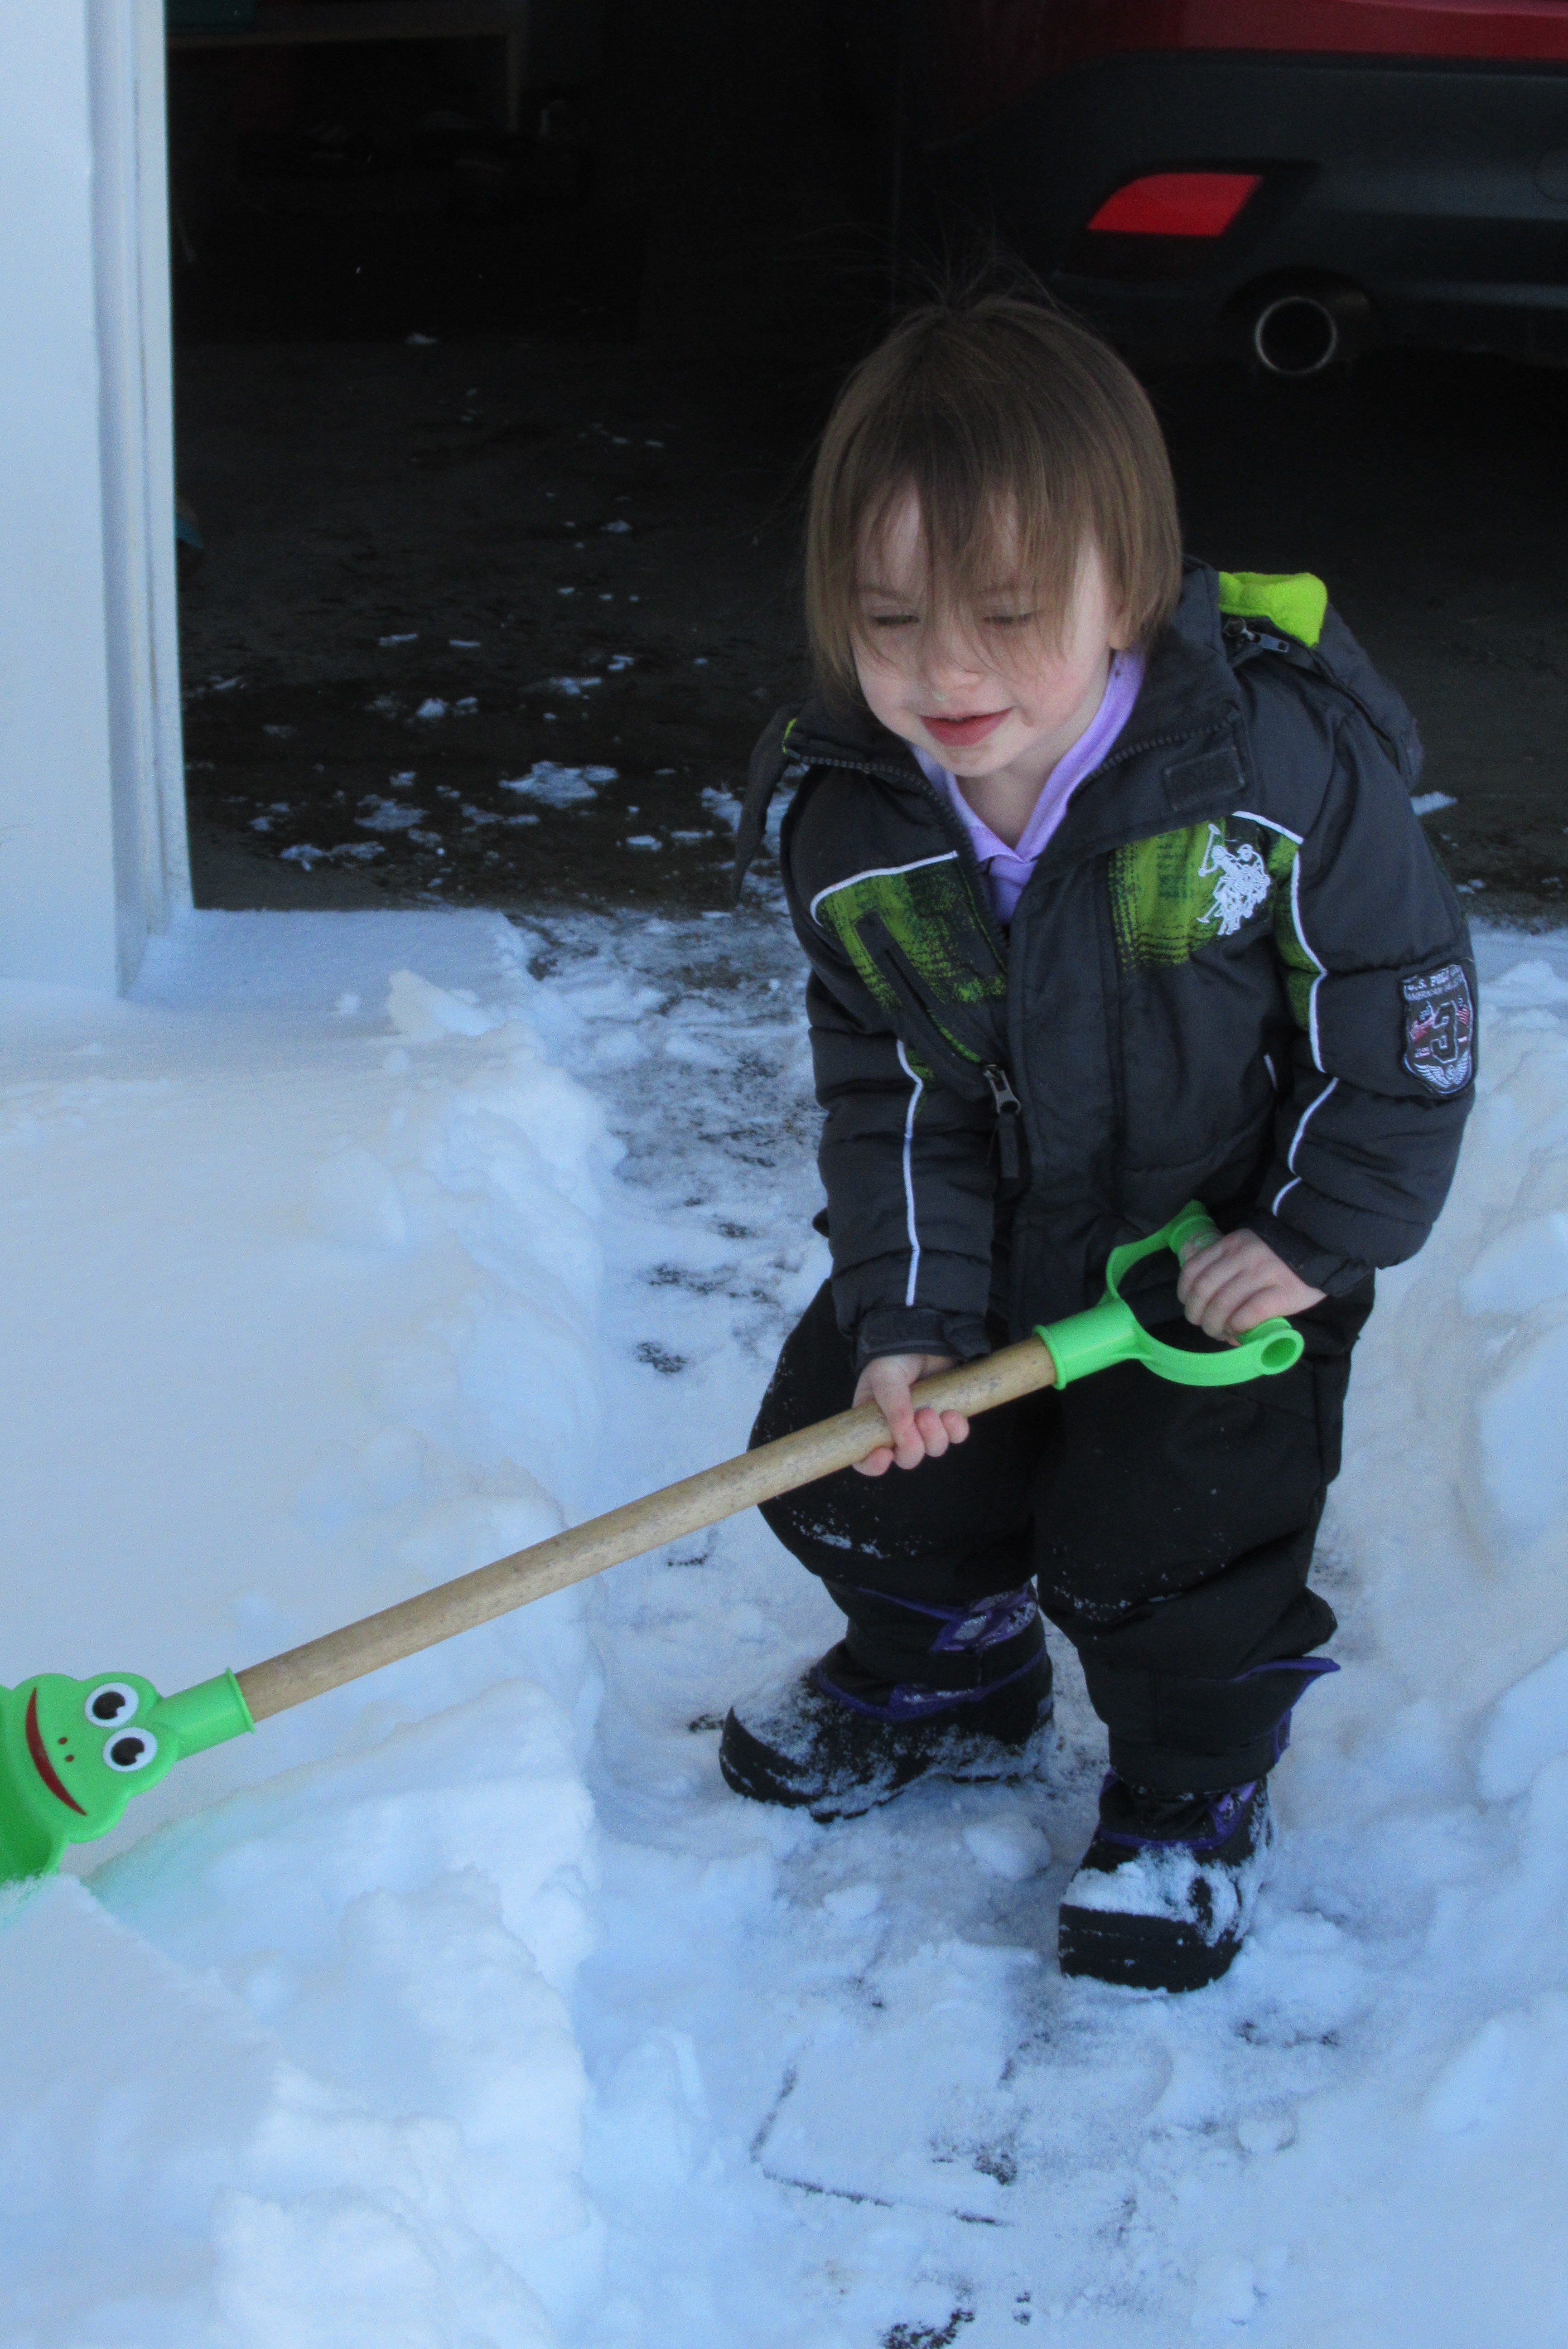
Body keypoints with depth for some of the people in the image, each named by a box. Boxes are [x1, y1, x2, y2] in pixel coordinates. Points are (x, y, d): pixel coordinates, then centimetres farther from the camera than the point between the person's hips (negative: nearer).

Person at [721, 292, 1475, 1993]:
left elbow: (1402, 1005, -15)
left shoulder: (1283, 760, -28)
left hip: (1225, 1236, -4)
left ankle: (1192, 1796, 25)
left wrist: (1328, 1226, -14)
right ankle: (949, 1683, 40)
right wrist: (906, 1310, -17)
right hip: (984, 1236, 4)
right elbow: (887, 1089, -8)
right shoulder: (848, 824, -17)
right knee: (844, 1455, 8)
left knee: (1160, 1547, -7)